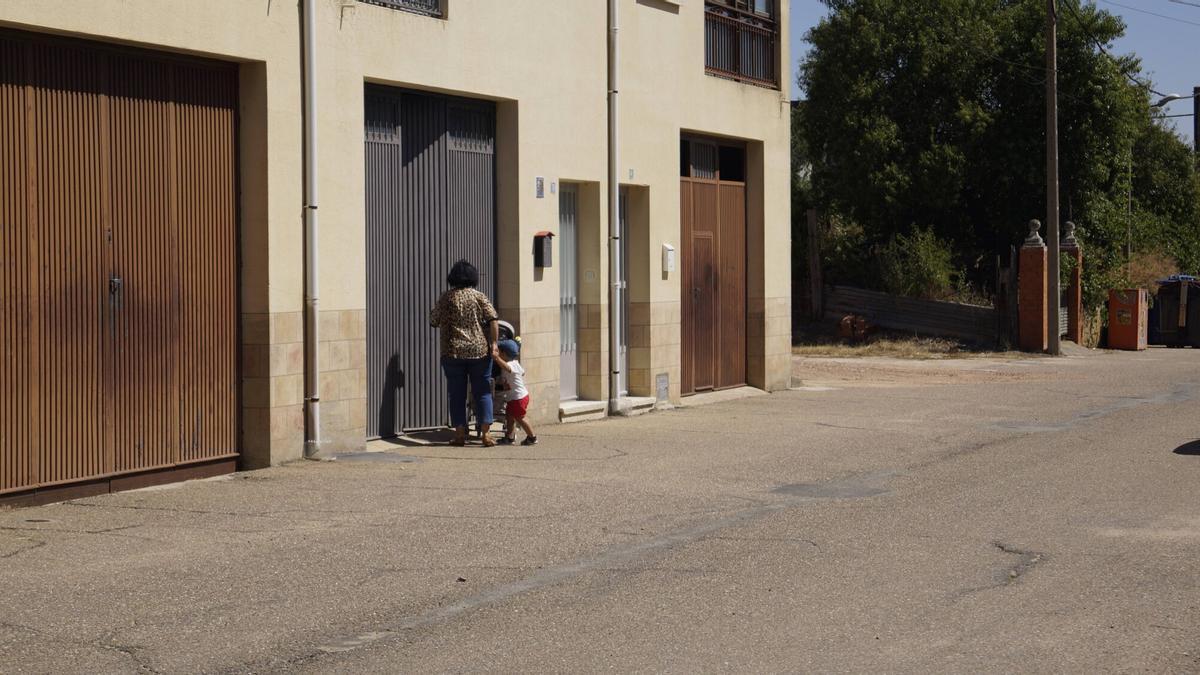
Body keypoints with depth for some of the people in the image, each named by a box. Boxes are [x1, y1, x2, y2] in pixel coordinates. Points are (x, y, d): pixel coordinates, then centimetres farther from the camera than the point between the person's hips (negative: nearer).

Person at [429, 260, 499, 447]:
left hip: (453, 353, 0)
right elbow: (492, 321, -8)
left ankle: (460, 434, 3)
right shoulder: (479, 297, 2)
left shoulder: (446, 298, 2)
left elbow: (433, 321, 7)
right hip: (480, 352, 0)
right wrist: (493, 343, -6)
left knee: (457, 394, 6)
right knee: (482, 392, 5)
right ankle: (485, 433, -1)